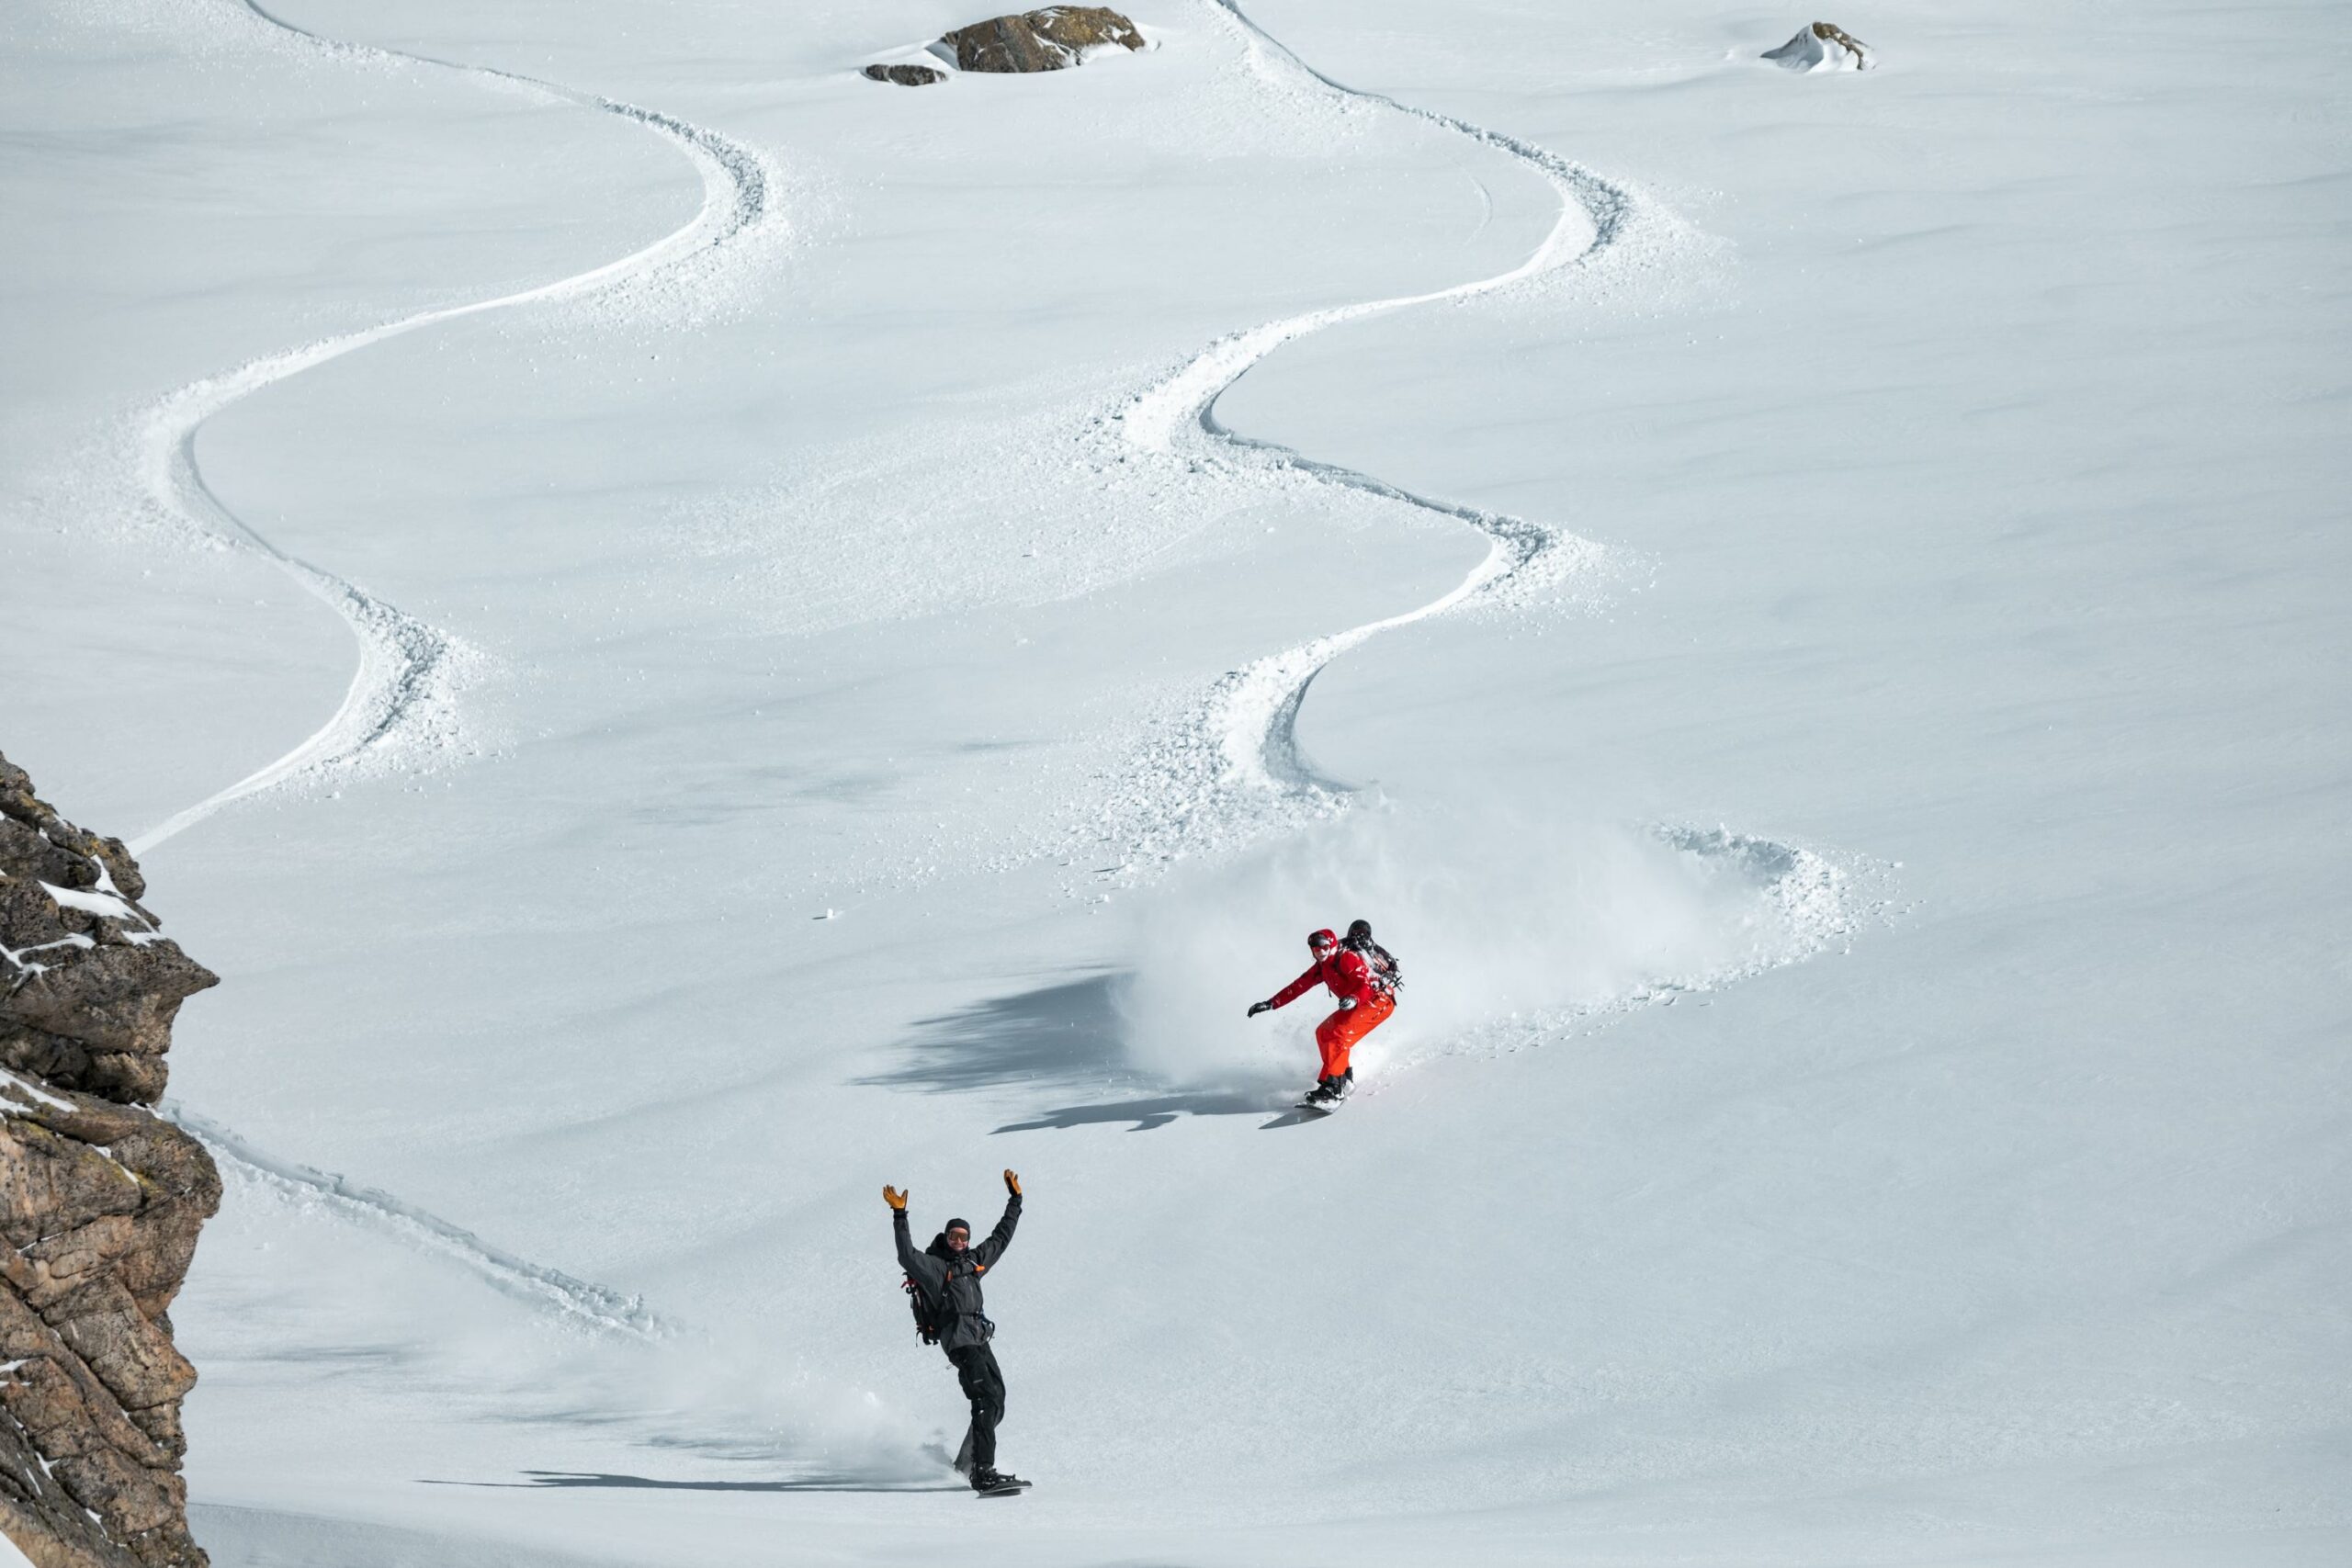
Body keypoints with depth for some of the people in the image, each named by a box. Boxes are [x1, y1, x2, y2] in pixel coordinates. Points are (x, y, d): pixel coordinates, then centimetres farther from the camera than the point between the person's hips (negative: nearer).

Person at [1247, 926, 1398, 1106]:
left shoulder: (1347, 959, -16)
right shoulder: (1322, 967, 10)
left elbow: (1365, 985, -26)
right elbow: (1298, 986, 12)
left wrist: (1354, 999, -46)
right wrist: (1270, 1004, 7)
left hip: (1380, 1000, -10)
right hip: (1359, 1004, 10)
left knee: (1339, 1035, -24)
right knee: (1323, 1032, 8)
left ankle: (1332, 1088, -32)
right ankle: (1345, 1080, 7)